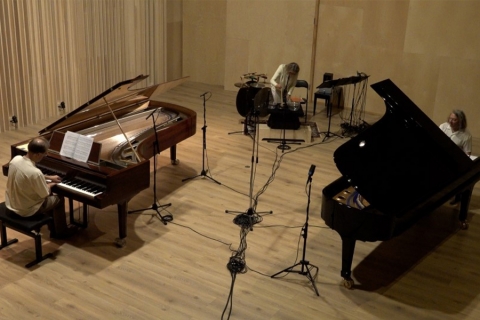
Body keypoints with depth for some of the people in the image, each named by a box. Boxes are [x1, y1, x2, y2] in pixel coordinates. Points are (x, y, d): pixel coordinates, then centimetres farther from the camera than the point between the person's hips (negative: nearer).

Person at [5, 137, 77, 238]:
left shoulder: (15, 159, -11)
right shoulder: (35, 173, -34)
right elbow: (45, 194, -18)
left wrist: (48, 178, 15)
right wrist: (50, 185, 3)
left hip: (11, 203, 7)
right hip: (27, 210, -7)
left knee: (49, 197, 28)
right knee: (58, 199, 15)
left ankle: (53, 230, 41)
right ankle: (62, 231, 34)